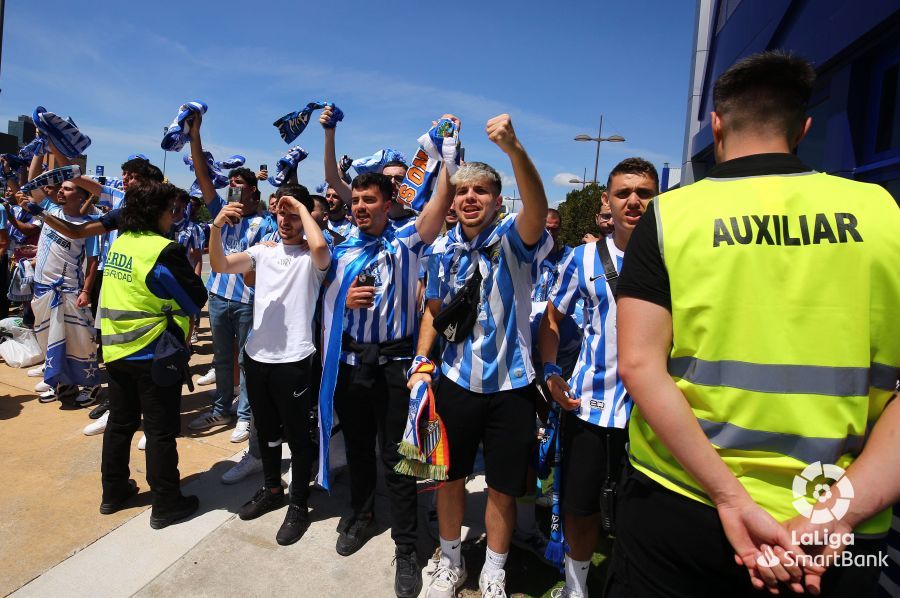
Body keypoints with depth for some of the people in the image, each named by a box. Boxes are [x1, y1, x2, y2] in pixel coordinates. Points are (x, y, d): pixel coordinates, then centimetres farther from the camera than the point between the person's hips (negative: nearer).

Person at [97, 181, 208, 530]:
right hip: (153, 352, -7)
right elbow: (196, 300, -13)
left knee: (120, 422, 20)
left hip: (116, 348, 8)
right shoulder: (163, 250, -19)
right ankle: (165, 505, 15)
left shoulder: (119, 242, 5)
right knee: (160, 431, 4)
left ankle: (114, 492, 34)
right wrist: (191, 273, 6)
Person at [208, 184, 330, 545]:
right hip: (256, 356, 6)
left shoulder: (311, 257, -7)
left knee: (297, 435, 7)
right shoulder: (263, 250, 8)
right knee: (266, 430, 21)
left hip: (293, 361, -6)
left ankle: (299, 506, 24)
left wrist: (302, 208, -18)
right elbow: (220, 266, -2)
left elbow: (320, 247, -32)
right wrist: (217, 228, -17)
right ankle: (272, 489, 41)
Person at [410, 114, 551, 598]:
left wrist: (513, 148, -47)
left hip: (510, 385, -3)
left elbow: (537, 207, -32)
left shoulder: (513, 240, -10)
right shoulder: (443, 253, 3)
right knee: (450, 476, 17)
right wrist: (421, 362, 2)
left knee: (502, 487, 13)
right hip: (456, 381, 4)